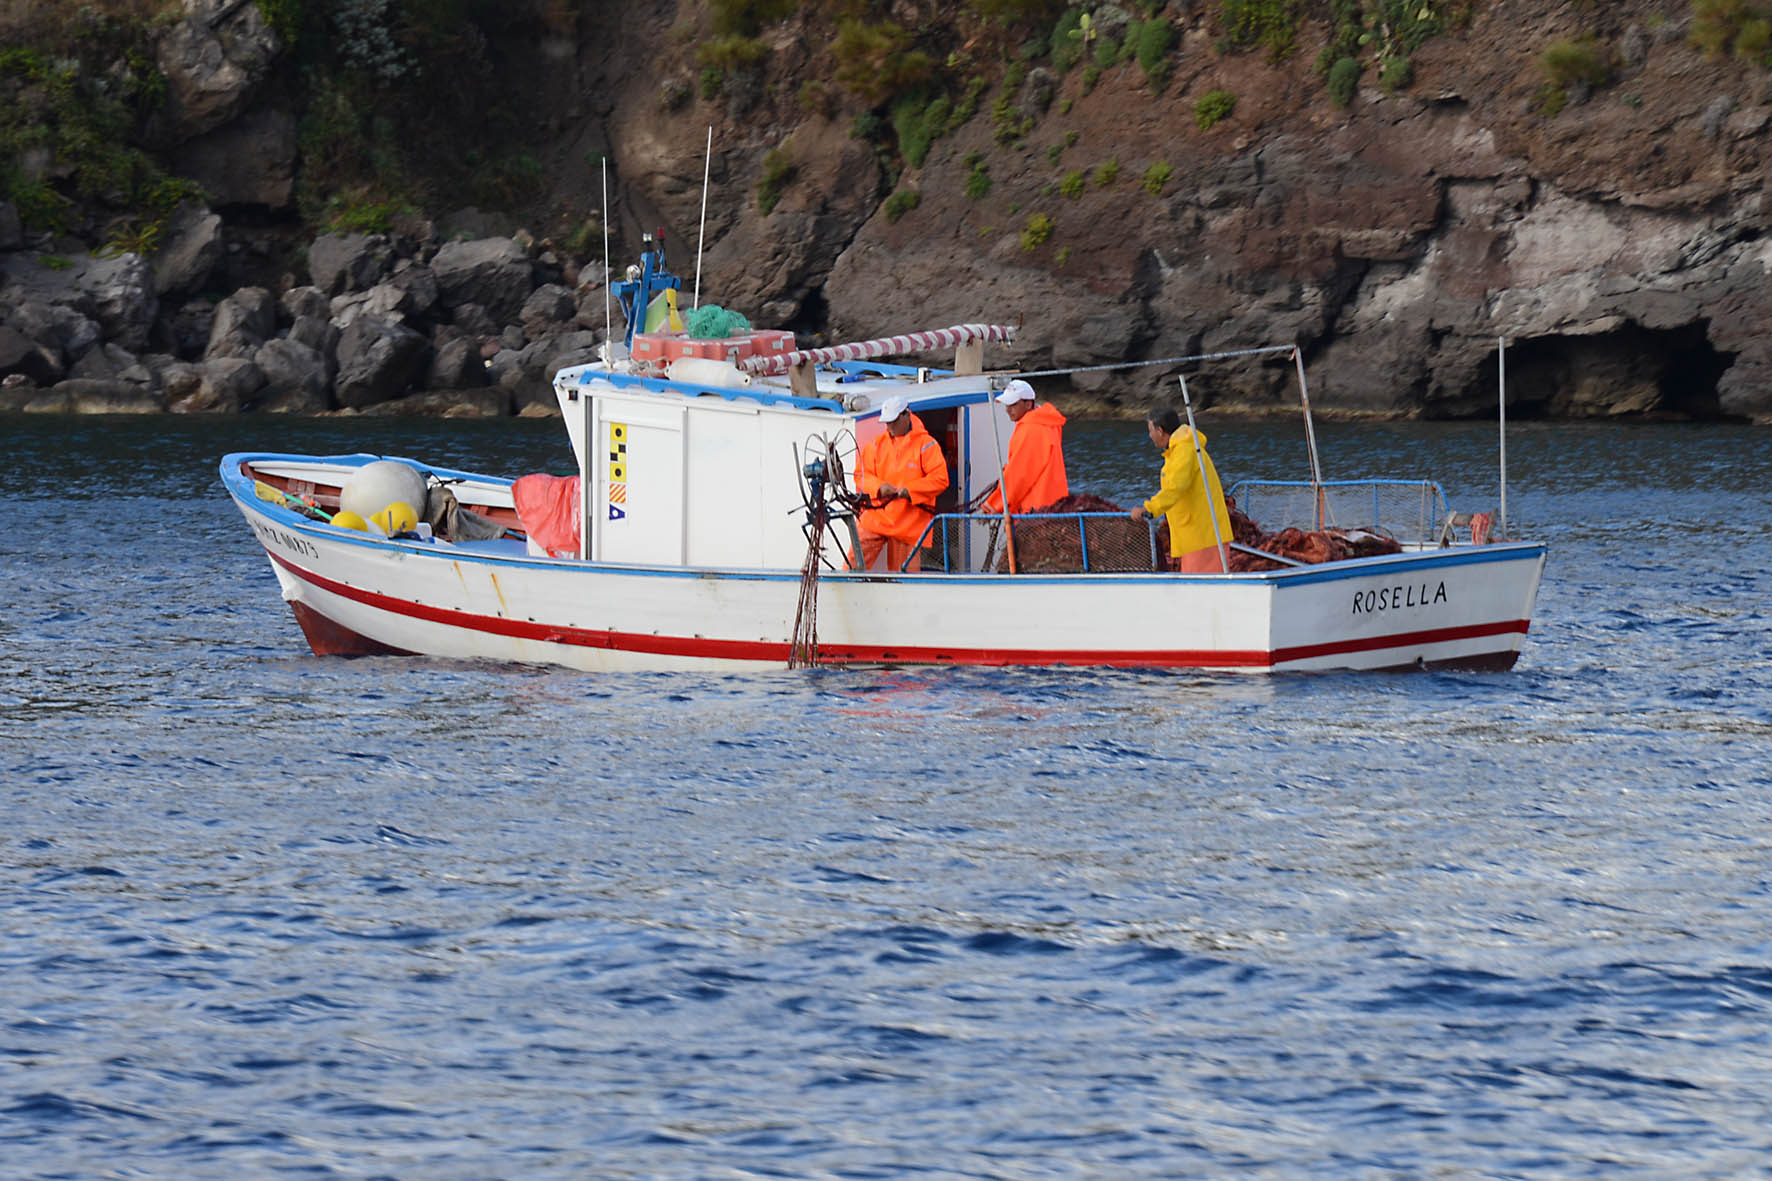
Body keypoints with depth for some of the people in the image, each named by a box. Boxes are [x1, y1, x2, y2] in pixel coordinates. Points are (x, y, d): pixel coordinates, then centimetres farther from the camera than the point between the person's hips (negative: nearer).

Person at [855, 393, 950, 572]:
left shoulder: (925, 444, -1)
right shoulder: (876, 444, 11)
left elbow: (940, 479, -6)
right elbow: (861, 475, 11)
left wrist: (910, 490, -16)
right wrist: (879, 487, -10)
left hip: (908, 522, -3)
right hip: (876, 515, 3)